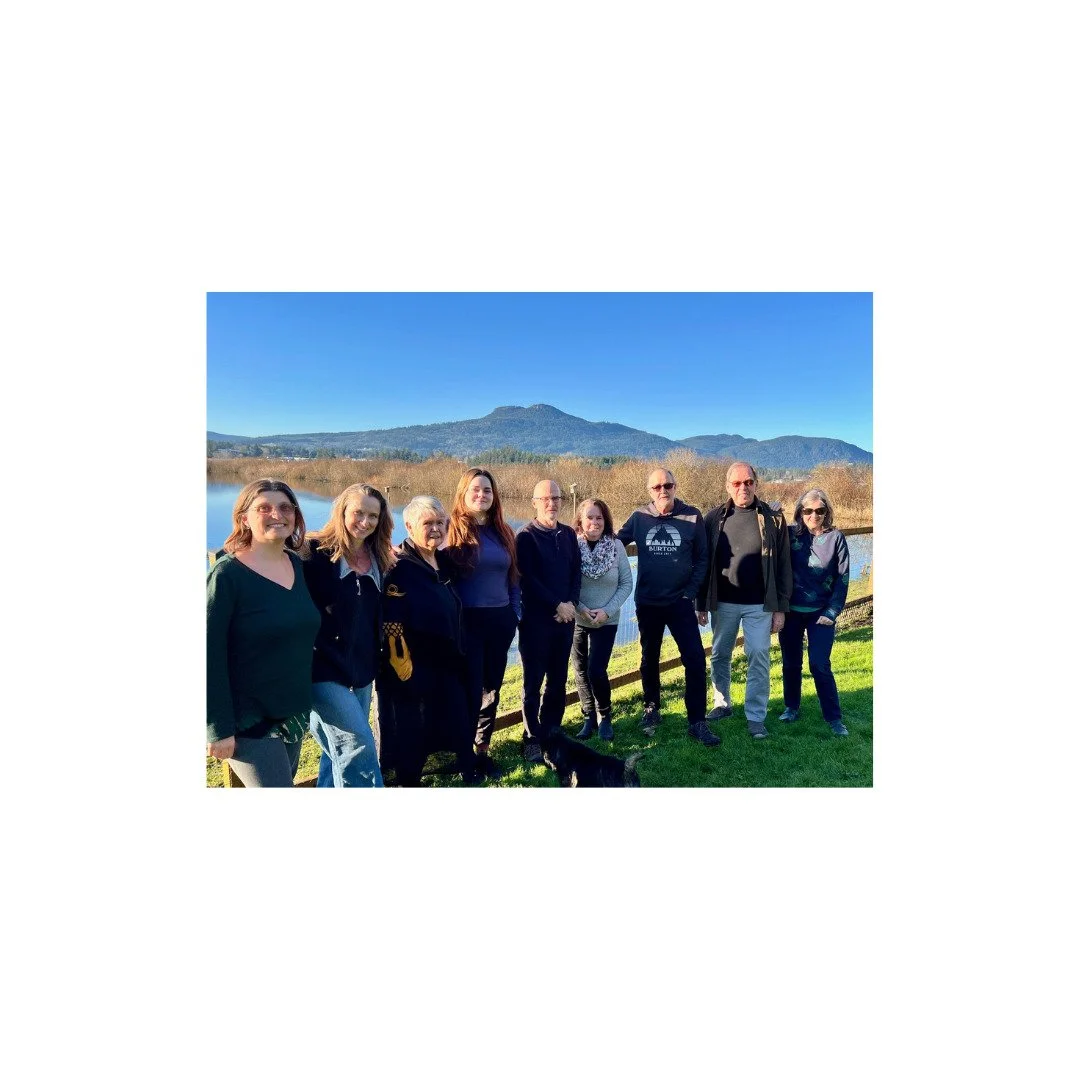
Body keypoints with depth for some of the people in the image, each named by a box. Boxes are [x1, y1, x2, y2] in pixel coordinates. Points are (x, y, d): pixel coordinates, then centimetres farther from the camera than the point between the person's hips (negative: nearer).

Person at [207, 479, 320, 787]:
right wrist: (219, 727, -17)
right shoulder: (227, 574, -16)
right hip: (248, 719, -6)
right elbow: (210, 655, -17)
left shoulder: (297, 565, 3)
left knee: (282, 782, 20)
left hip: (294, 713, 7)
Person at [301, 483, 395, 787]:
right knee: (358, 743, -13)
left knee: (340, 749, 16)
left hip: (361, 669, 7)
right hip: (324, 669, -6)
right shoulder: (315, 552, -12)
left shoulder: (377, 557, 7)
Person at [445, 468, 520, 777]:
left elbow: (513, 577, 13)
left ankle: (483, 748, 28)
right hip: (468, 621, -5)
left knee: (492, 687, 13)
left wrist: (515, 614, 9)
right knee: (470, 689, 2)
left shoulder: (503, 532, 8)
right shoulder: (453, 529, -6)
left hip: (500, 620, 5)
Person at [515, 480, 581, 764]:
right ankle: (532, 739, 14)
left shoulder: (568, 534, 11)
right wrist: (557, 606, -13)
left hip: (565, 618, 5)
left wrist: (571, 603, -7)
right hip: (535, 619, -5)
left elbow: (576, 572, 9)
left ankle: (551, 732, 24)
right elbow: (527, 579, -12)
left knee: (558, 680, 11)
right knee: (533, 682, 3)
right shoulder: (525, 536, -6)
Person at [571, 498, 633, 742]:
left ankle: (604, 718, 18)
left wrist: (607, 610, -12)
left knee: (596, 671, -7)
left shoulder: (616, 546, -7)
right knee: (581, 671, 8)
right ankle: (589, 718, 27)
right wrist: (579, 607, -16)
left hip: (606, 621, -1)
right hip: (576, 620, 1)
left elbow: (626, 583, -3)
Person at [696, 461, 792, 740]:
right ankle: (722, 704, 31)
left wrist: (780, 607, -4)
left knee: (759, 659, 2)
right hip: (723, 603, 2)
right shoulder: (714, 519, -1)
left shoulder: (773, 519, -3)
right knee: (720, 656, 13)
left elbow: (783, 566, -1)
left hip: (760, 605, -2)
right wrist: (702, 604, 2)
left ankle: (756, 717, 13)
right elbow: (704, 564, 3)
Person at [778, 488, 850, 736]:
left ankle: (834, 717, 12)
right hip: (790, 611, 1)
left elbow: (842, 578, -1)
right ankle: (791, 708, 29)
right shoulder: (790, 534, -1)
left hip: (821, 613, -1)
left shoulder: (835, 537, -2)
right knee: (791, 663, 12)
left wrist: (832, 612, -5)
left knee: (820, 665, -3)